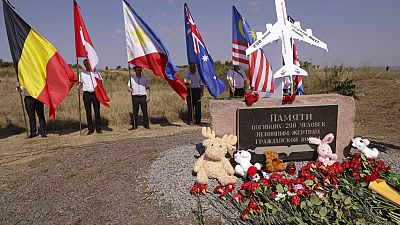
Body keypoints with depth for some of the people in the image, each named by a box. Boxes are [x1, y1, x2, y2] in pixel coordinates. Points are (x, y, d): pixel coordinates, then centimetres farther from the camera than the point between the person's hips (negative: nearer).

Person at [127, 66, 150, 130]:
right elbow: (128, 87, 7)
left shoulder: (144, 78, 12)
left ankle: (146, 125, 10)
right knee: (135, 112, 2)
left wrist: (148, 96, 1)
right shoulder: (132, 78, 9)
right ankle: (134, 125, 8)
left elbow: (147, 88, 11)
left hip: (143, 97, 0)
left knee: (145, 111, 2)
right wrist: (130, 89, -17)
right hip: (135, 97, 0)